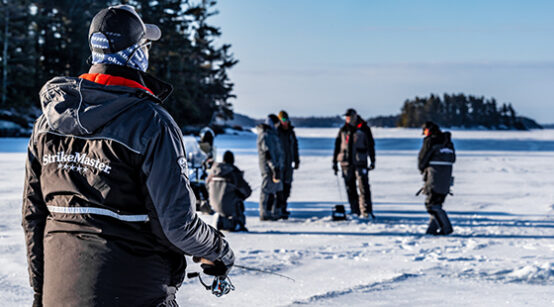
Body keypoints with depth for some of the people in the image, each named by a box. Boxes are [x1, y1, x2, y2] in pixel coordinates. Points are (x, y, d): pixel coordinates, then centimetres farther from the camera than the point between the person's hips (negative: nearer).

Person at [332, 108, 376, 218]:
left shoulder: (364, 129, 4)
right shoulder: (343, 130, 12)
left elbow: (371, 145, 7)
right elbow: (337, 146, 14)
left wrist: (372, 161, 2)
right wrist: (334, 162, 11)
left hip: (360, 163, -3)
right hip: (346, 163, 3)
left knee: (363, 187, -10)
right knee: (350, 188, 5)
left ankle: (366, 211, -11)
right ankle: (355, 210, 13)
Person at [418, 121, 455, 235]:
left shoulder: (430, 141, -9)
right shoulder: (448, 141, 14)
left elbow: (422, 158, -5)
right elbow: (453, 159, 15)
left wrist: (422, 169, 16)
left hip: (435, 176, -8)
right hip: (447, 176, 8)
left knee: (432, 204, -3)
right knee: (437, 203, 14)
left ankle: (446, 227, -7)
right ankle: (432, 228, 14)